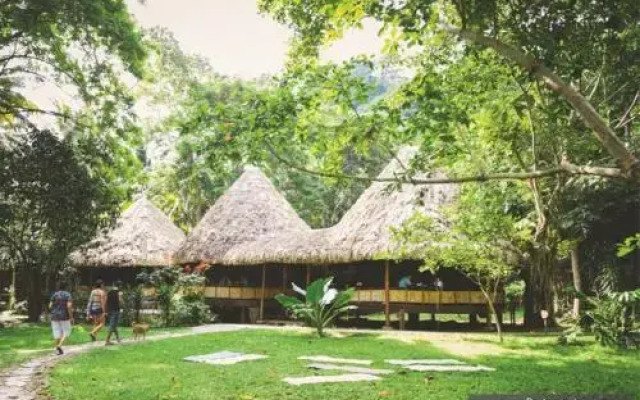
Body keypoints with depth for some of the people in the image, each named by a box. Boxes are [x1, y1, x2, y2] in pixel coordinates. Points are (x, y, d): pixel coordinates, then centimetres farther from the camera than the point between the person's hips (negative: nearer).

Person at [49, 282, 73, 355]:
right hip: (64, 316, -4)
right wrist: (71, 317, -11)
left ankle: (58, 350, 7)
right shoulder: (68, 295, -7)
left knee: (57, 333, 8)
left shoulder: (54, 294, 4)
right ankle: (59, 346, -12)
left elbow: (50, 306, -1)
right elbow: (69, 306, -18)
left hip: (54, 316, 4)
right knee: (66, 331, 8)